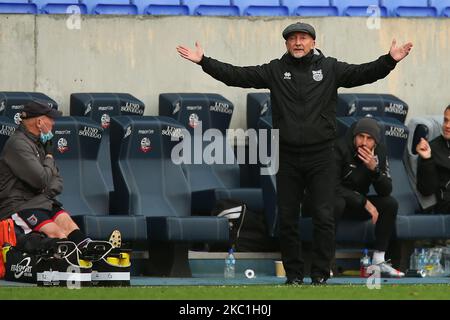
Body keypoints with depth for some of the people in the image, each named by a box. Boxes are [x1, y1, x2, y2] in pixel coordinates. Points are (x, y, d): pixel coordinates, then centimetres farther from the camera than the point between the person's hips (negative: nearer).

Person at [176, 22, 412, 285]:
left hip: (321, 157, -2)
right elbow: (237, 75, 2)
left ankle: (320, 274, 5)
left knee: (324, 216, -4)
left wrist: (390, 61, -26)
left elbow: (362, 74, -10)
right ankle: (294, 274, 17)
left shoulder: (330, 68, 1)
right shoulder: (275, 70, 4)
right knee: (287, 218, 7)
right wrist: (204, 61, -6)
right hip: (288, 157, 2)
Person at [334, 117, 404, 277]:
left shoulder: (379, 152, -3)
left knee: (390, 204, -15)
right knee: (336, 203, -39)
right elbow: (333, 186, -24)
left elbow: (386, 191, -9)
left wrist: (374, 169, -27)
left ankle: (379, 261, -14)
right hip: (336, 199, -6)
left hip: (357, 204, 6)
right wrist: (364, 202, -25)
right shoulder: (341, 148, -20)